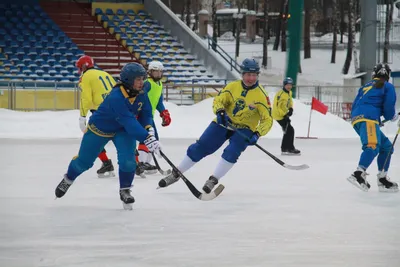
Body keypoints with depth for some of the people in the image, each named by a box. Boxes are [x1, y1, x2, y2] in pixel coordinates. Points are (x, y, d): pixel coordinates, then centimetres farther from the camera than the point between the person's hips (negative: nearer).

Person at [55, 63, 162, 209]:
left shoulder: (141, 94, -18)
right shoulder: (116, 97, -40)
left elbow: (145, 114, -3)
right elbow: (129, 122, -47)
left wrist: (148, 129, -23)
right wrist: (146, 138, -55)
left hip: (123, 131, 4)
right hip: (99, 129, -4)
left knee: (128, 160, -19)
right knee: (84, 161, 11)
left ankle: (125, 190, 4)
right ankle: (68, 179, 42)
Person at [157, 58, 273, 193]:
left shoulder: (261, 95, -15)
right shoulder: (232, 86, -8)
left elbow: (267, 120, -16)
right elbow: (218, 100, -4)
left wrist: (257, 134, -32)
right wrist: (220, 111, -27)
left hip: (244, 129, -2)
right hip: (224, 123, 2)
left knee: (231, 152, -28)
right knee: (200, 147, -3)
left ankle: (213, 180, -14)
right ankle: (175, 174, 10)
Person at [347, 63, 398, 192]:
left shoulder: (366, 86, 30)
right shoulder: (388, 86, 12)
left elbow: (354, 106, 27)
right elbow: (388, 107, 0)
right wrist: (392, 116, 22)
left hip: (356, 118, 8)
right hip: (368, 118, -8)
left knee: (386, 146, 16)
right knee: (373, 146, -28)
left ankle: (382, 179, 10)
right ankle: (358, 174, -51)